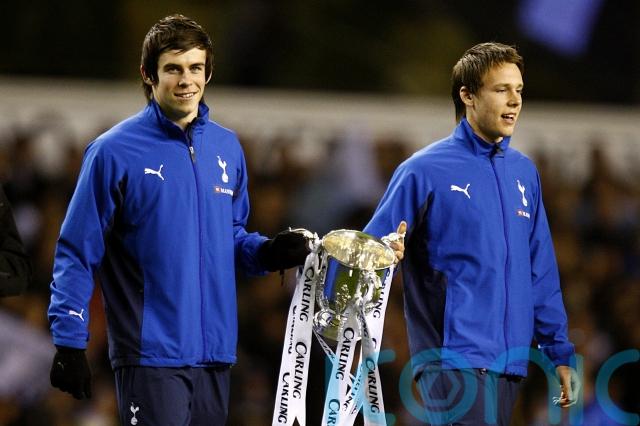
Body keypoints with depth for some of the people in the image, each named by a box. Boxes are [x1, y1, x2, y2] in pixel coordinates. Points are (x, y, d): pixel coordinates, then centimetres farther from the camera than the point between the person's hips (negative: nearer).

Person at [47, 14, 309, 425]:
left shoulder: (226, 148, 11)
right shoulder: (115, 152, -7)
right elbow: (77, 253, -6)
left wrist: (267, 252, 1)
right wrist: (69, 342, -10)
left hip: (215, 355, 6)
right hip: (151, 356, -6)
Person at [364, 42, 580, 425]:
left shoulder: (525, 173, 13)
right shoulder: (424, 171, -5)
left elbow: (541, 274, 16)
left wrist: (560, 354, 14)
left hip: (509, 363, 6)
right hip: (454, 360, -6)